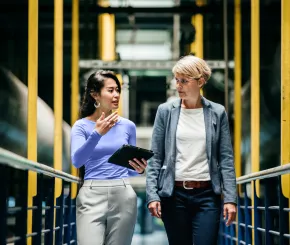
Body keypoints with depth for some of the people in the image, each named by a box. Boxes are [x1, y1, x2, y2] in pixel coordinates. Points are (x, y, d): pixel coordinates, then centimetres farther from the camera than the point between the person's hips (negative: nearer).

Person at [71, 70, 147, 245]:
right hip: (92, 197, -3)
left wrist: (139, 169, -8)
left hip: (123, 197, 3)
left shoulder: (128, 126, 9)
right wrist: (96, 134, -26)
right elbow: (77, 161, -15)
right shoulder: (82, 126, 1)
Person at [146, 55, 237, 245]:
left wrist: (230, 198, -5)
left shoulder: (217, 112, 3)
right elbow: (155, 158, 3)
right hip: (174, 193, 1)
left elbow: (226, 159, 2)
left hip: (207, 194, -1)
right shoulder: (166, 111, 3)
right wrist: (152, 195, -6)